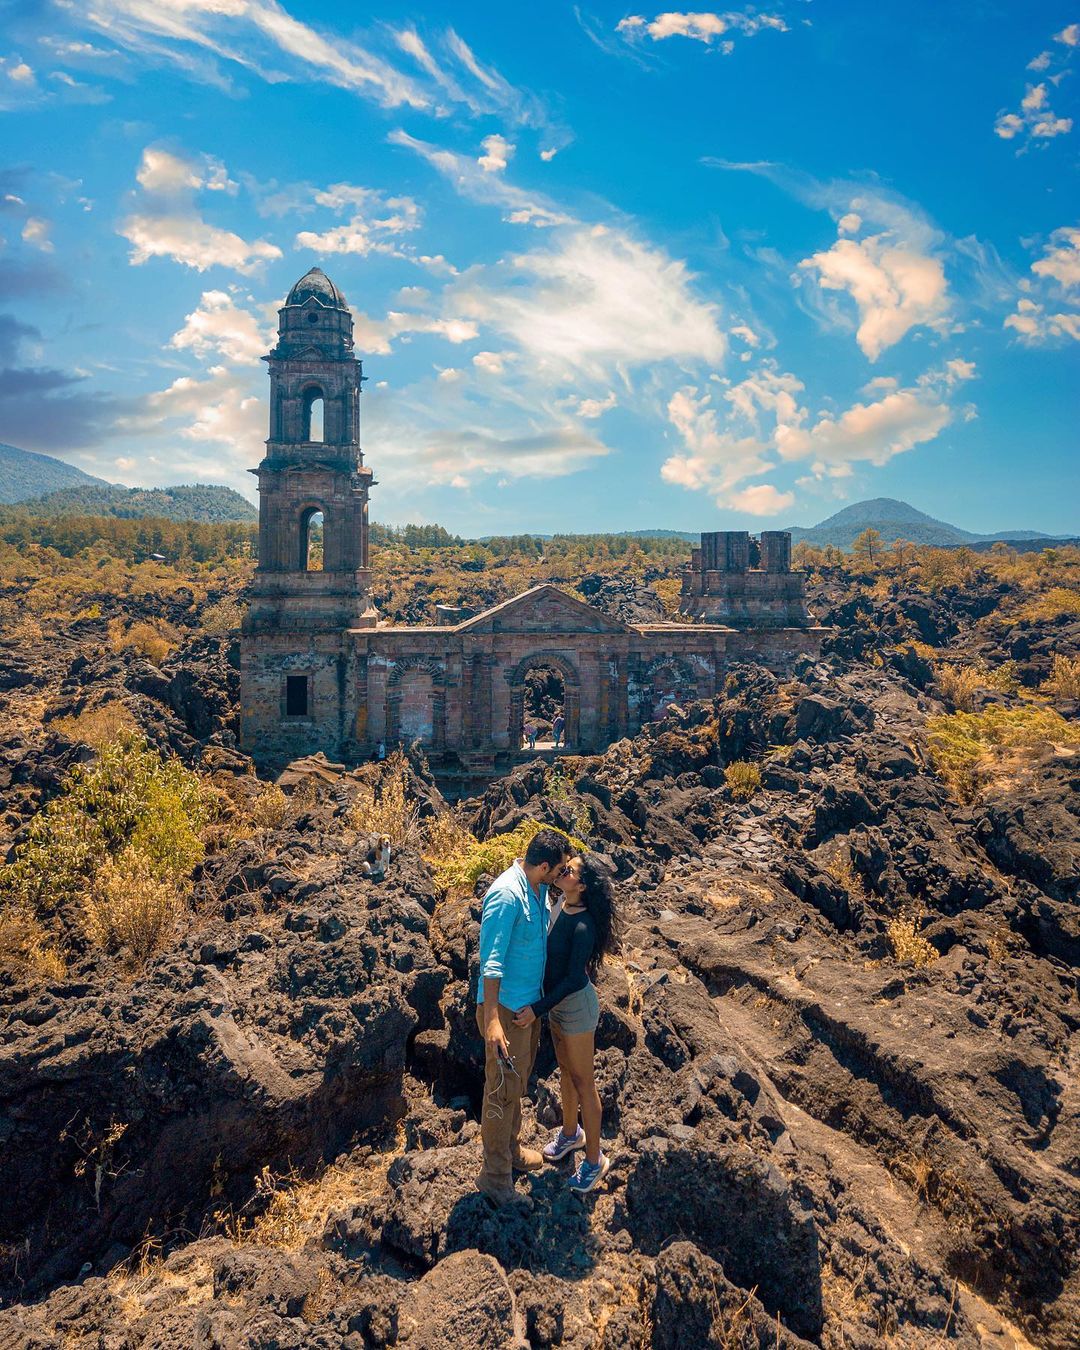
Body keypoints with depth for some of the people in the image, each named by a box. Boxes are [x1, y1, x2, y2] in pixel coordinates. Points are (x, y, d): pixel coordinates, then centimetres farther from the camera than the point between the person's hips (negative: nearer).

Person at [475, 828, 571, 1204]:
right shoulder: (507, 895, -27)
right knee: (503, 1089, 5)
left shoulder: (539, 889, 0)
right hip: (505, 1007, -9)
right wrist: (491, 1020, -29)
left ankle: (510, 1148, 43)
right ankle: (494, 1175, 21)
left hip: (530, 1003, 9)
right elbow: (491, 960, -27)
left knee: (518, 1082, 24)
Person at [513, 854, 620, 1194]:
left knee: (583, 1082, 8)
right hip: (556, 1001, 8)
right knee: (566, 1072, 25)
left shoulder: (584, 925, -30)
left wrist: (537, 1009, -26)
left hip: (577, 1004, -8)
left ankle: (594, 1160, 25)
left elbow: (575, 978, -27)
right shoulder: (561, 905, -6)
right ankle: (570, 1132, 47)